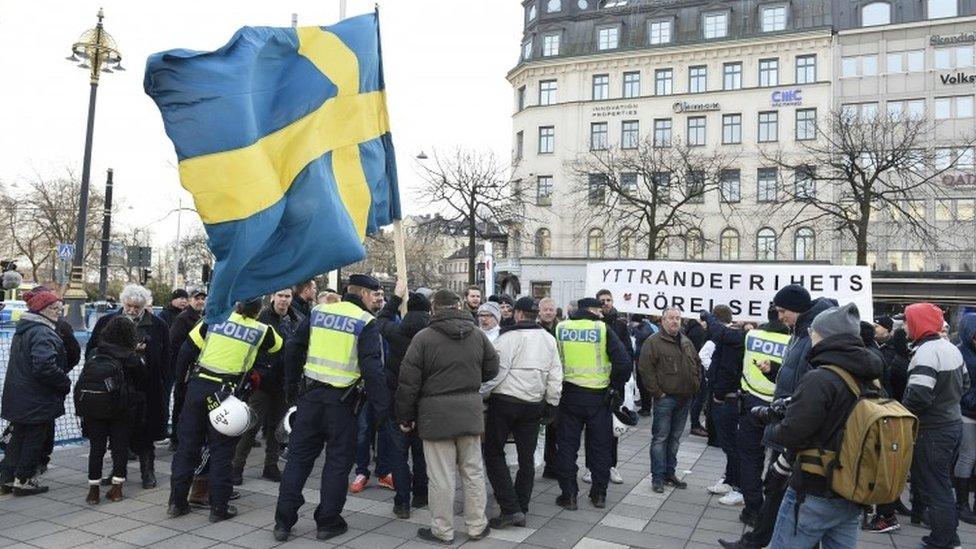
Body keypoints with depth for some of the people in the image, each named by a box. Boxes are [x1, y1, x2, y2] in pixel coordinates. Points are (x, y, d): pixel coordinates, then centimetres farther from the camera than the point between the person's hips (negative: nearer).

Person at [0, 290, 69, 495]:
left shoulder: (22, 330, 13)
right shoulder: (42, 333, -21)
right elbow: (45, 366, -30)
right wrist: (65, 383, -16)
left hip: (18, 397, 10)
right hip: (38, 400, -9)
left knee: (18, 437, 18)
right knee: (35, 439, 4)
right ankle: (23, 480, 13)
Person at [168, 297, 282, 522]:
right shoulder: (262, 331, 2)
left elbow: (187, 349, 5)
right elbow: (278, 346, 21)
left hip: (197, 385, 3)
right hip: (225, 392, -2)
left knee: (188, 444, 13)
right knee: (221, 450, 7)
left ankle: (177, 501, 21)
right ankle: (219, 507, 11)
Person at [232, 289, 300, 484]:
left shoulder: (298, 321, 6)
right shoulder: (261, 318, -8)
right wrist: (252, 373, -13)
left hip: (285, 383, 5)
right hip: (263, 381, -4)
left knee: (277, 425, 12)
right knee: (253, 424, -2)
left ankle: (271, 466, 24)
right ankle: (237, 467, 11)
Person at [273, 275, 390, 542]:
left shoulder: (318, 312, 7)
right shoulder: (365, 323, -8)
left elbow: (293, 350, 10)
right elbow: (372, 368, -15)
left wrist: (292, 386, 20)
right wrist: (382, 406, -10)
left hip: (310, 395, 5)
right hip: (341, 400, -4)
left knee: (298, 457, 12)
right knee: (338, 460, 10)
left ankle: (283, 521, 17)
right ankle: (328, 522, 18)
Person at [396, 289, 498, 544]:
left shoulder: (423, 337, -9)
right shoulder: (478, 335, 3)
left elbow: (408, 382, -8)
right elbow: (492, 368, 13)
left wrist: (405, 416, 2)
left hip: (436, 413, -4)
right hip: (470, 411, 4)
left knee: (441, 476, 5)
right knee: (473, 472, 14)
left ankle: (442, 530, 16)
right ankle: (477, 526, 24)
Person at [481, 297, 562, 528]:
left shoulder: (509, 338, -11)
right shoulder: (549, 339, 7)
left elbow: (496, 372, -15)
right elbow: (556, 376, 8)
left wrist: (481, 394, -4)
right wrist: (551, 403, 16)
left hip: (504, 401, -5)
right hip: (534, 405, 6)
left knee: (494, 452, 5)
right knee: (526, 457, 14)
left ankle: (510, 508, -1)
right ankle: (521, 509, 20)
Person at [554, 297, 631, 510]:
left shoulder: (560, 328, -1)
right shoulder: (603, 329, -8)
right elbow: (624, 363, -14)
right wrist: (615, 387, 0)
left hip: (569, 395, 1)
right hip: (598, 396, -1)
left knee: (567, 445, 10)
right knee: (600, 445, 13)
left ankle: (569, 495, 12)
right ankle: (599, 494, 21)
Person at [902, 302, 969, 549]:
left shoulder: (926, 353, -23)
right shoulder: (951, 348, 7)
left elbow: (918, 396, -31)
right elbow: (964, 383, 20)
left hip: (932, 431, -9)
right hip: (953, 424, 9)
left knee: (933, 486, 1)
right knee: (942, 481, 21)